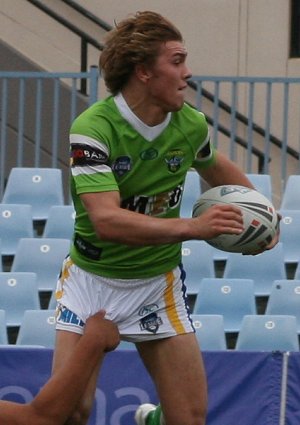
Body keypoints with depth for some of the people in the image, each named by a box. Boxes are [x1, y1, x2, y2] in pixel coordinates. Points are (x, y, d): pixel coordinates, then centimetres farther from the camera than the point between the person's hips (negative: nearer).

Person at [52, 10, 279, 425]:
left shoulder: (191, 125, -6)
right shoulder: (92, 130, -22)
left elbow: (219, 168, 19)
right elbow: (107, 221, -33)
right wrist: (192, 227, -40)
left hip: (159, 282, 3)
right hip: (93, 278, -3)